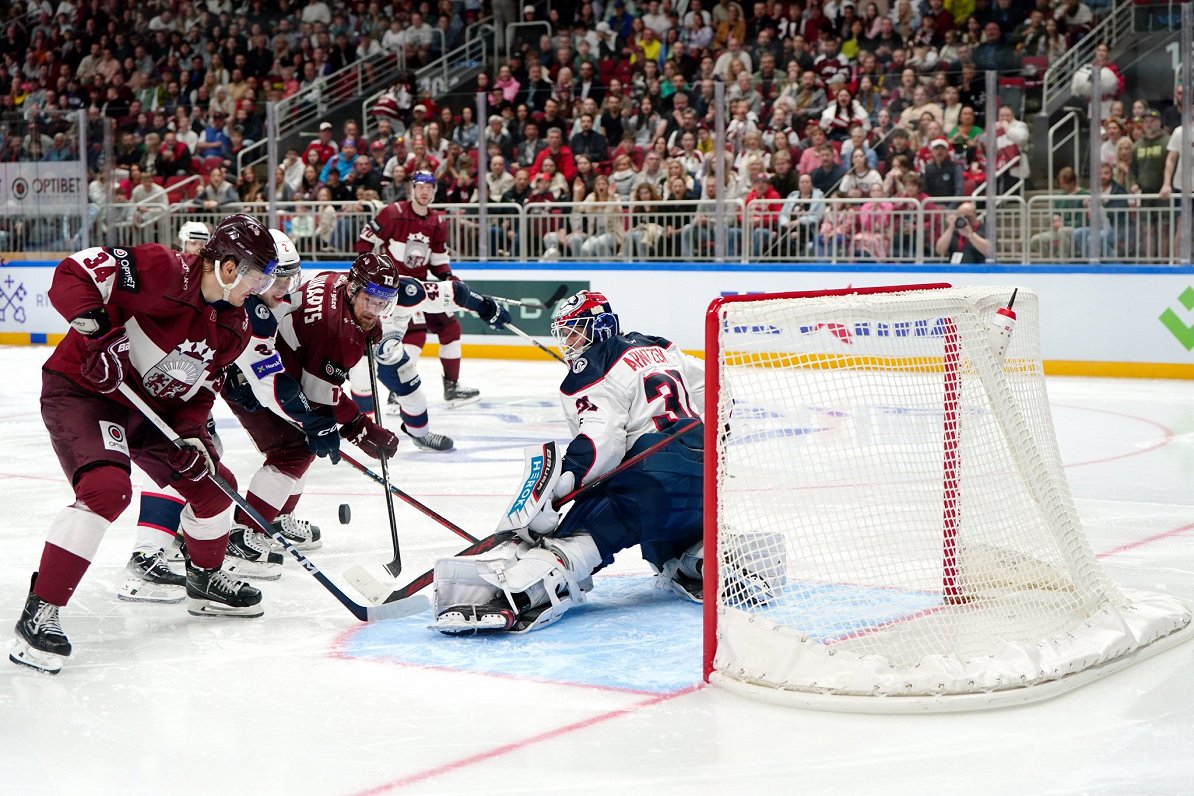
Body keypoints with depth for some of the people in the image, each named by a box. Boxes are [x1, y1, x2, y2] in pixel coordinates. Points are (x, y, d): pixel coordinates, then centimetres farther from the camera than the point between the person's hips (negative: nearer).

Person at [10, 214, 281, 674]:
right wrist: (97, 326, -38)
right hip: (80, 390, -9)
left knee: (212, 483, 13)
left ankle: (205, 581, 39)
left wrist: (190, 433, -8)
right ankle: (39, 613, -23)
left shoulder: (233, 327, 1)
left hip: (151, 407, 9)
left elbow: (201, 387, 9)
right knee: (107, 489, -29)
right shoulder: (163, 271, -24)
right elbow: (74, 273, -26)